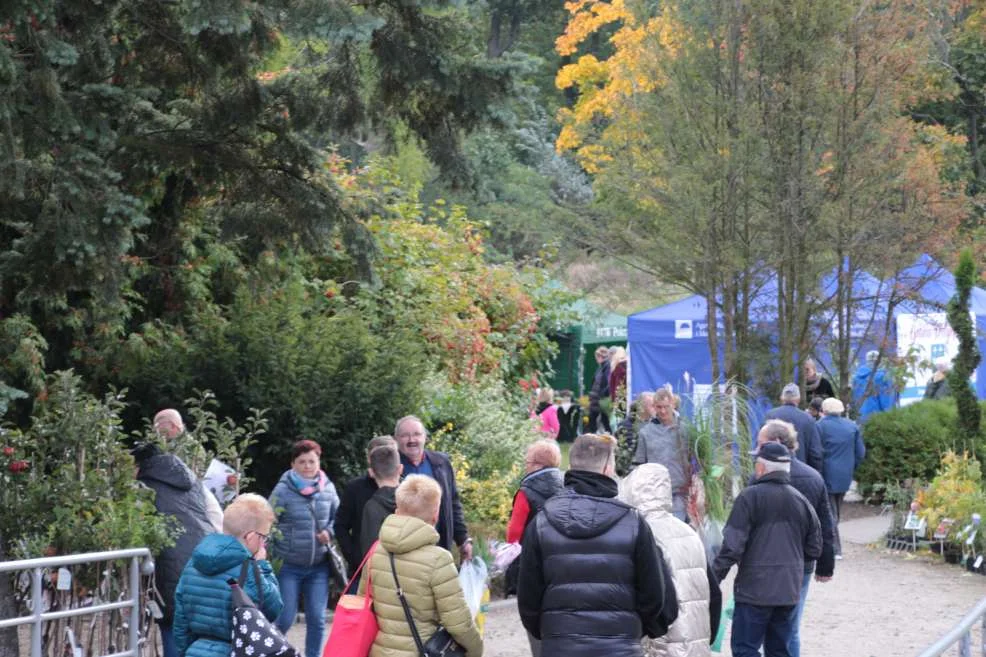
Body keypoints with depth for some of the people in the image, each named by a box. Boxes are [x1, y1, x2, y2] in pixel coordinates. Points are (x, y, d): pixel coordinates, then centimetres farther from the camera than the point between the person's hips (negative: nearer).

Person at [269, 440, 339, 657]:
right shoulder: (283, 490, -8)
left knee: (317, 619, 5)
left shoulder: (328, 488, 2)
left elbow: (338, 518, 16)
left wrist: (330, 532, -6)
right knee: (284, 619, -2)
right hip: (288, 566, -3)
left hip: (319, 566, 3)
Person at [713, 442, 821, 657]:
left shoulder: (750, 496, -10)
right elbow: (814, 550, 13)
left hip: (754, 590, -6)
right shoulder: (801, 501, 8)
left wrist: (715, 576, -8)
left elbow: (732, 545, -15)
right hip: (789, 591, 6)